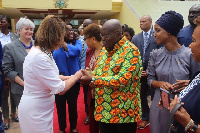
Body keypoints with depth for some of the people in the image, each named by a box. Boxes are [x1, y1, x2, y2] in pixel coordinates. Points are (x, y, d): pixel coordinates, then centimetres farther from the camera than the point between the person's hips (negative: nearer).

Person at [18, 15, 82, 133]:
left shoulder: (43, 53, 1)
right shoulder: (39, 57, -27)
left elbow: (52, 76, 11)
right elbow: (59, 89, -23)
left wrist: (72, 77, 5)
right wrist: (77, 76, -9)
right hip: (35, 113, -9)